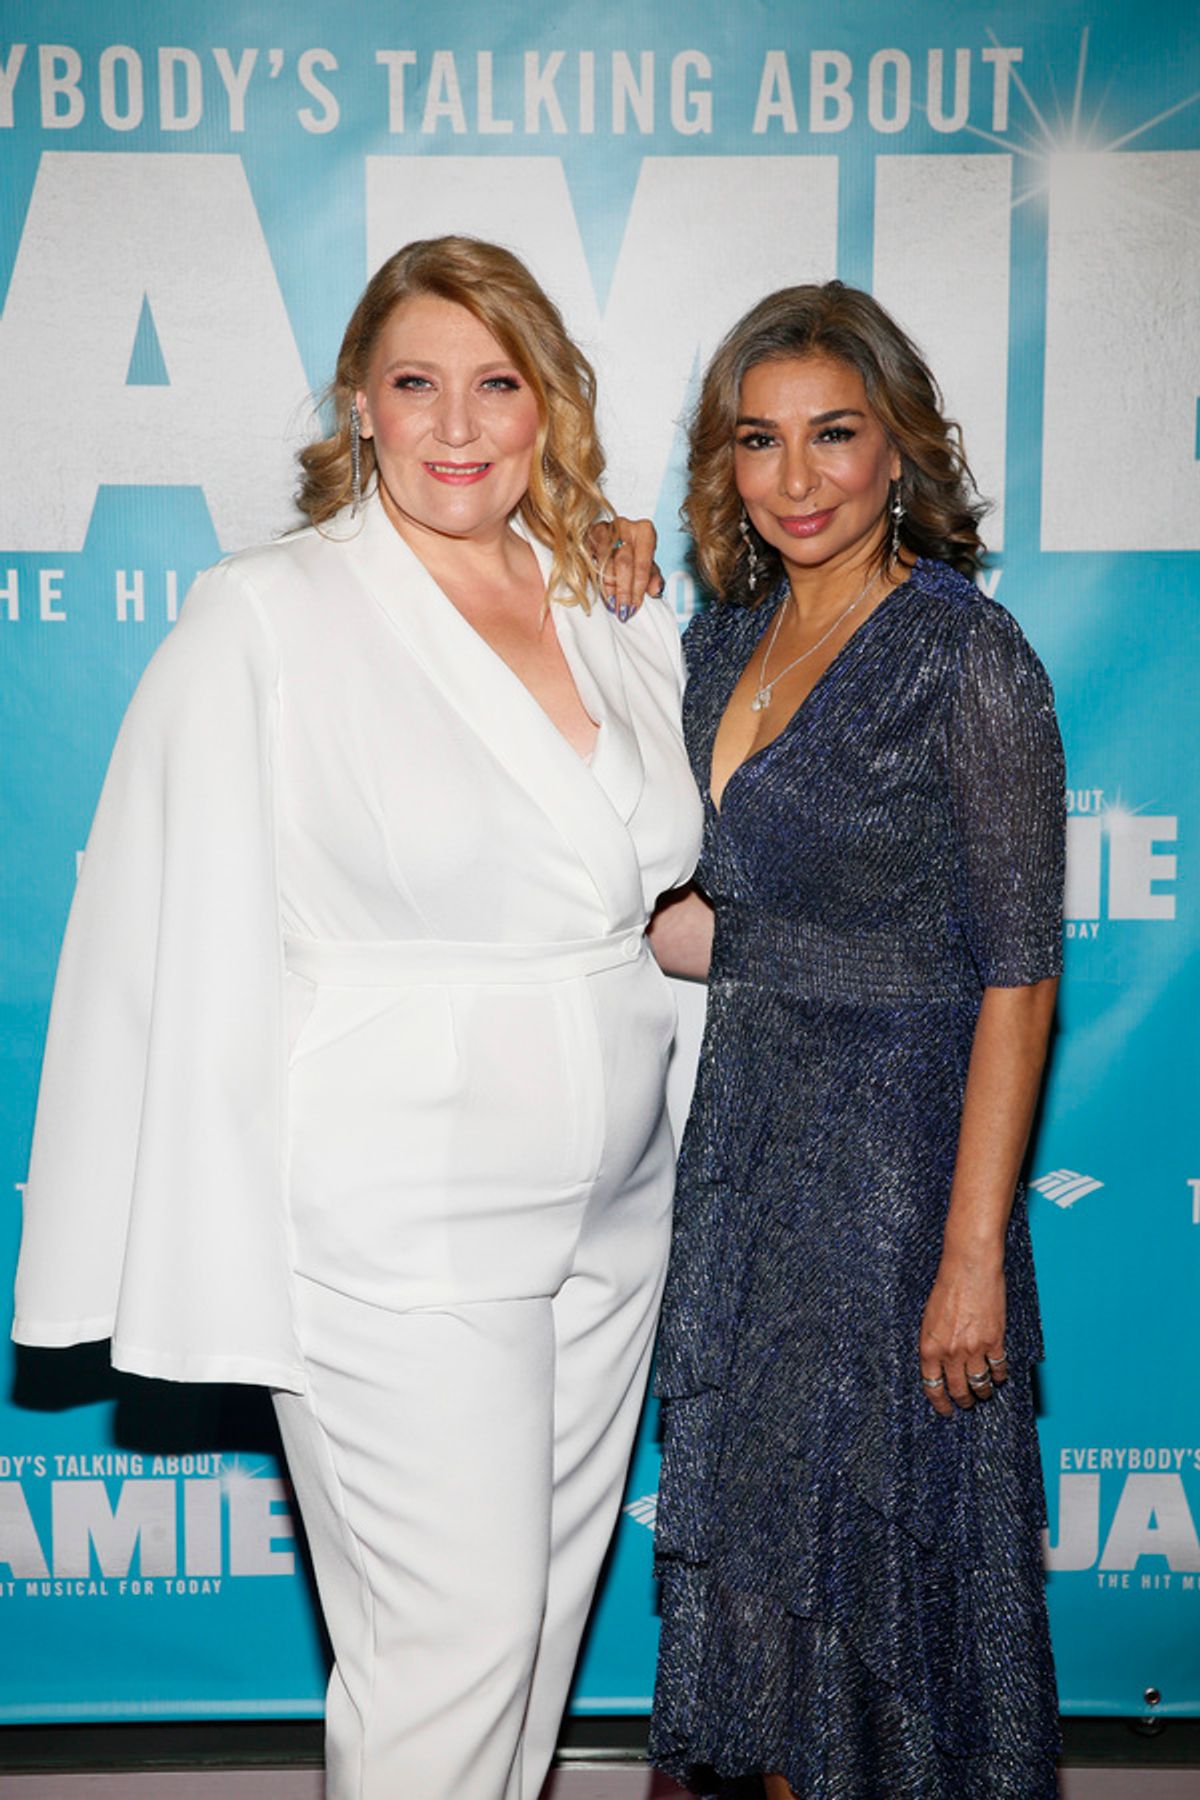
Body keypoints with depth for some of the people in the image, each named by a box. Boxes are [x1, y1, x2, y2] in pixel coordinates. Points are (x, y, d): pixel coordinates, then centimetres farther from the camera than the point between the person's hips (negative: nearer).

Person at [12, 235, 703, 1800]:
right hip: (394, 1225, -5)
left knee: (549, 1599, 17)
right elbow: (193, 954, -11)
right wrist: (223, 1286, -12)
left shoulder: (611, 617, 7)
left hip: (608, 1207, 6)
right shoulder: (263, 621, -9)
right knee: (451, 1639, 0)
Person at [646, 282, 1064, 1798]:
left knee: (882, 1543, 8)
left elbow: (1017, 974, -15)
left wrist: (974, 1254, -18)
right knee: (752, 1527, 18)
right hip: (742, 1142, 7)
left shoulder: (965, 656, -14)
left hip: (897, 1155, -7)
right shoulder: (725, 641, 7)